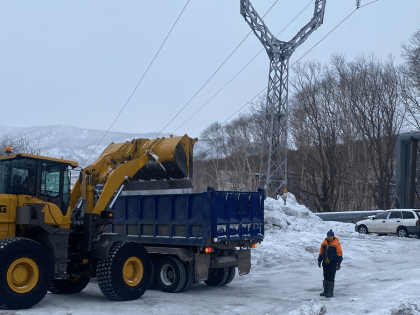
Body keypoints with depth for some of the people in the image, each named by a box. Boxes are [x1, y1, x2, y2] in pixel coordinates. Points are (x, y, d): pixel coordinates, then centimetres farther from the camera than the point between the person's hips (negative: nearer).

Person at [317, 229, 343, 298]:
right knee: (325, 278, 12)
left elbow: (339, 254, -6)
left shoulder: (336, 243, -8)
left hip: (332, 264, -5)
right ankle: (326, 291, 22)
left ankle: (330, 292, 3)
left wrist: (338, 263, -9)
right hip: (325, 264, 5)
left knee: (331, 278, -4)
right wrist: (319, 261, 14)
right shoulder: (324, 243, 7)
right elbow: (321, 252, 16)